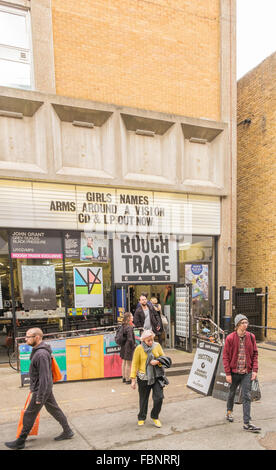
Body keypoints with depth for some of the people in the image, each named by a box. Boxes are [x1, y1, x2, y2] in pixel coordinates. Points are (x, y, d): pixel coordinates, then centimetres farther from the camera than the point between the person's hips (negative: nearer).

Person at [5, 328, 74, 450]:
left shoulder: (41, 354, -27)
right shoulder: (37, 350, 5)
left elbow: (44, 377, -26)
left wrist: (39, 397, -21)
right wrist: (34, 387, 20)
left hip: (42, 389, -9)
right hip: (46, 388, 9)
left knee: (29, 415, 5)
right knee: (54, 409, 17)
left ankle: (20, 441, 21)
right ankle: (67, 432, 28)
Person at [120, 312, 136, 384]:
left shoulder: (123, 326, 3)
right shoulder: (129, 327, -23)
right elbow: (130, 339, -27)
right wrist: (134, 346, -13)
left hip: (124, 346, 9)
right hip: (129, 347, -9)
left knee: (124, 362, 19)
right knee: (128, 363, 2)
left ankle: (124, 377, 31)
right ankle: (127, 379, 11)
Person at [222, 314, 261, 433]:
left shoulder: (251, 337, -3)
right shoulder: (230, 338, -12)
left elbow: (255, 354, 4)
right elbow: (225, 356, -8)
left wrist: (255, 370, -4)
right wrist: (227, 373, -11)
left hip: (247, 372, 1)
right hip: (234, 372, -1)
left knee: (247, 396, -2)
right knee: (232, 393, 18)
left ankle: (247, 423, 3)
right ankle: (229, 412, 43)